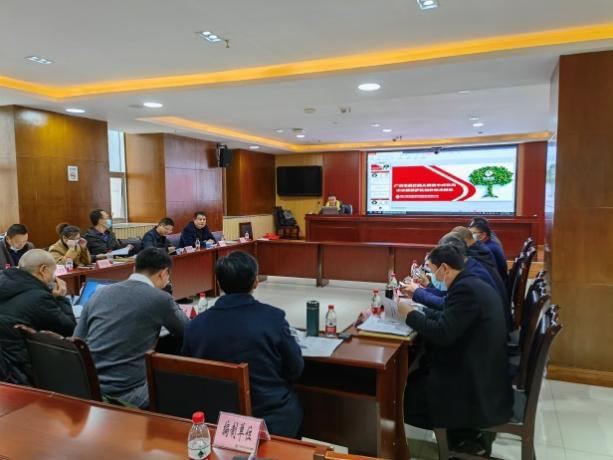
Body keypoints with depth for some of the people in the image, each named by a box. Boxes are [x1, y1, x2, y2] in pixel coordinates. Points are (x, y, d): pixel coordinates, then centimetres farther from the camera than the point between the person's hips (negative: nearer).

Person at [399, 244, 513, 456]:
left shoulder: (465, 289, -21)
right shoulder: (473, 284, 9)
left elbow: (441, 334, -25)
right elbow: (448, 318, 16)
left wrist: (410, 314, -11)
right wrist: (419, 311, 11)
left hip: (477, 387, -10)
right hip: (483, 375, 10)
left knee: (404, 395, -1)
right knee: (413, 378, 17)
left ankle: (469, 436, 11)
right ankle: (472, 431, 18)